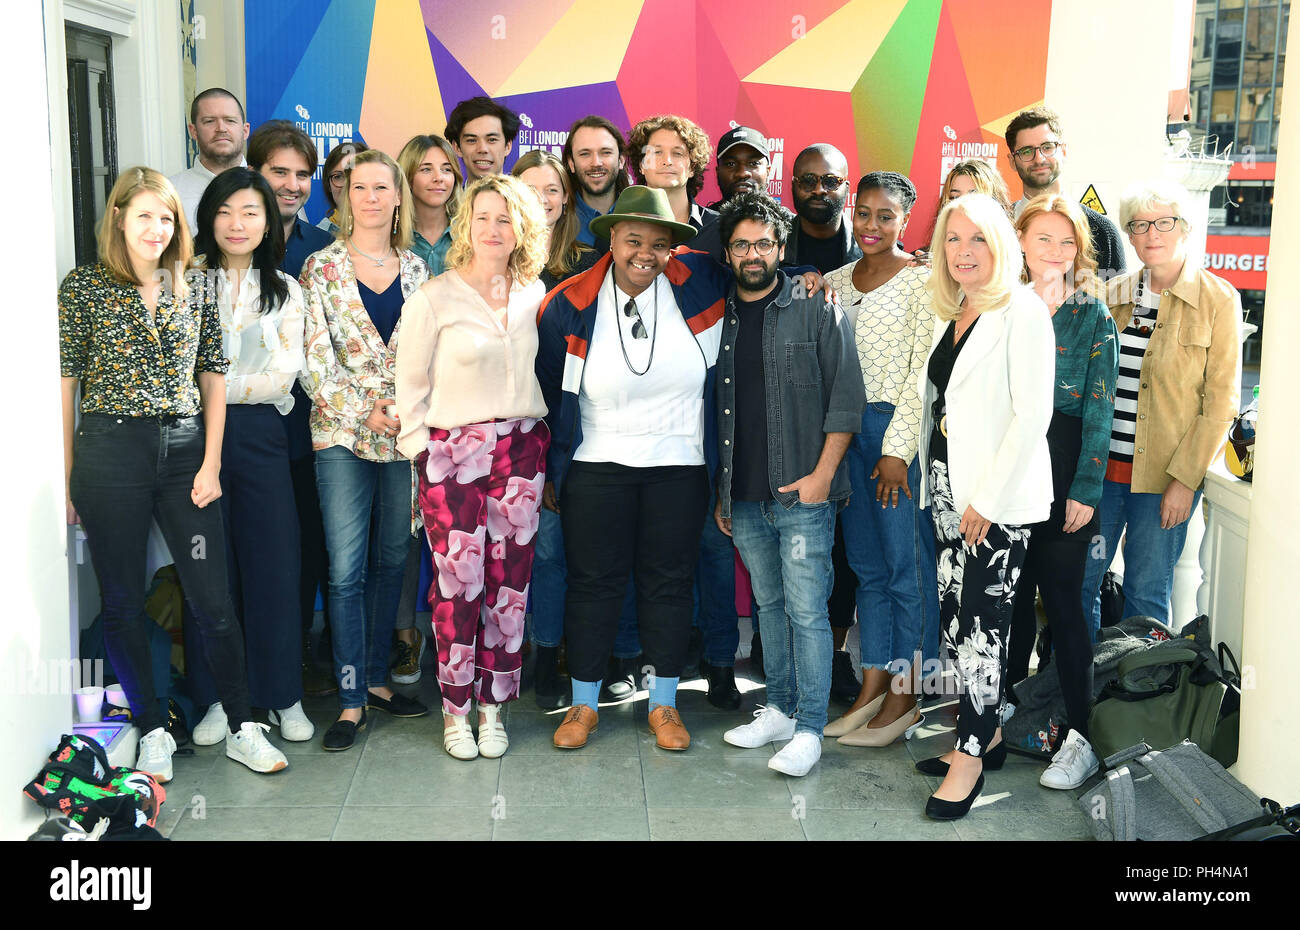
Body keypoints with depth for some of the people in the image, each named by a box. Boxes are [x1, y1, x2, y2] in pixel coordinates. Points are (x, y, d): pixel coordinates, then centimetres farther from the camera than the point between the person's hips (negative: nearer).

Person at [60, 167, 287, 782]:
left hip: (185, 449, 2)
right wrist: (67, 476, -2)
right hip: (109, 452, -2)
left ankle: (242, 728, 13)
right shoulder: (83, 287, 1)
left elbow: (213, 377, 9)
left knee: (213, 598, 1)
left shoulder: (194, 290, 9)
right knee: (123, 601, 6)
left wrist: (211, 463, 1)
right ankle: (152, 731, 20)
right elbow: (64, 383, 0)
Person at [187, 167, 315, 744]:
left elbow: (282, 377, 0)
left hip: (260, 436, 1)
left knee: (274, 565, 2)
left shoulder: (284, 291, 10)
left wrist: (215, 387, -8)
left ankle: (284, 697, 14)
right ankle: (215, 698, 14)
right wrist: (249, 384, -10)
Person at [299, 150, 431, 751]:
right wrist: (364, 411, -12)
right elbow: (316, 355, -5)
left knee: (391, 560, 10)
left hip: (406, 432, 3)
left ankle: (376, 677, 23)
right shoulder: (322, 267, 1)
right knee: (346, 569, -4)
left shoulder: (414, 268, 10)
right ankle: (351, 700, 2)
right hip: (342, 432, -3)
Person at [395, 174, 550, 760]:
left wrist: (540, 442, 13)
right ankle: (455, 710, 10)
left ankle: (494, 705, 17)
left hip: (521, 448, 4)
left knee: (509, 580, 5)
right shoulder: (433, 299, -3)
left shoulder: (534, 295, 8)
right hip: (452, 450, -3)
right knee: (458, 580, -4)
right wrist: (421, 449, -2)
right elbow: (411, 382, 0)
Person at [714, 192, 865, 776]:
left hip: (803, 493, -5)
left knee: (807, 611, -4)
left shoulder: (817, 311, -2)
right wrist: (721, 491, 13)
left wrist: (822, 475, -11)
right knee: (769, 606, 14)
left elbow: (846, 399, -5)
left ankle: (809, 729, 2)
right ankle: (779, 710, 25)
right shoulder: (719, 318, 11)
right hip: (745, 497, 5)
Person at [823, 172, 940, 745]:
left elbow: (923, 371, -10)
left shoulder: (922, 280, -5)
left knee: (907, 564, -2)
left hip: (900, 432, -6)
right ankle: (872, 687, 17)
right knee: (866, 565, 10)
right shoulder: (835, 282, 13)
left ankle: (904, 697, 6)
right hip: (846, 430, 6)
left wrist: (897, 447, -14)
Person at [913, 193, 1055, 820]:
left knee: (981, 621, -4)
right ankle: (986, 734, 22)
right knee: (956, 616, 10)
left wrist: (986, 498, -16)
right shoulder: (949, 315, 13)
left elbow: (1032, 414, -15)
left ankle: (972, 755, 6)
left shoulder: (1022, 312, -10)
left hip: (998, 497, -7)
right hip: (947, 489, 7)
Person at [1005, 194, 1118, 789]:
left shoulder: (1093, 316, 0)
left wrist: (1086, 489, -9)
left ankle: (1081, 738, 3)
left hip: (1063, 471, -3)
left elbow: (1100, 409, -3)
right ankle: (1009, 703, 27)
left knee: (1062, 601, -3)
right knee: (1011, 594, 11)